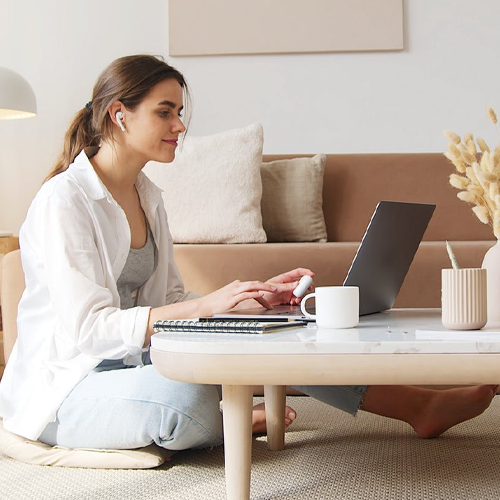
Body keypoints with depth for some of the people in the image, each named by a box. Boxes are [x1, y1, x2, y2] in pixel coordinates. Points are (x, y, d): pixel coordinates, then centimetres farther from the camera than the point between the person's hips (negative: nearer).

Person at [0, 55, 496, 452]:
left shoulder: (147, 197, 10)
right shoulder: (63, 200, -17)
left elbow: (171, 302, 11)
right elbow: (87, 327, -25)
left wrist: (256, 296, -5)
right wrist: (207, 304, -31)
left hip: (130, 362, 8)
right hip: (63, 389, -8)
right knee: (189, 397, -37)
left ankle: (421, 405, -3)